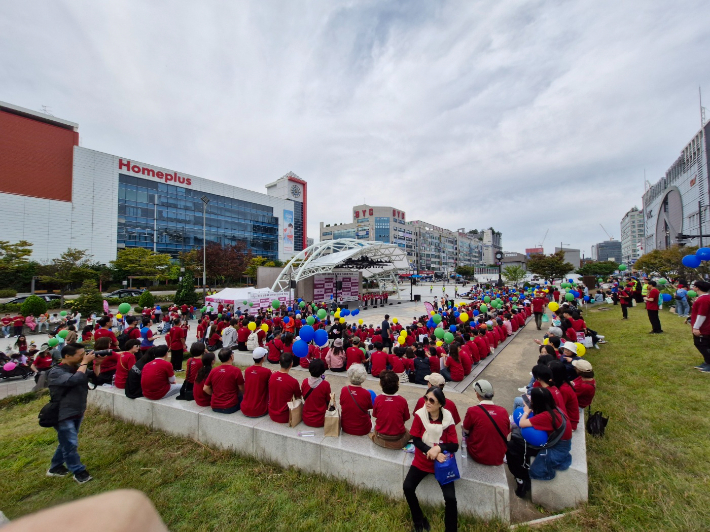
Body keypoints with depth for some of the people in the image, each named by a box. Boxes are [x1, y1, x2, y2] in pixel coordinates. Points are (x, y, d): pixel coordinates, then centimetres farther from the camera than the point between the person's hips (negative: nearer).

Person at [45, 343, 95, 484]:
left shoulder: (77, 368, 2)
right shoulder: (56, 372, -20)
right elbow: (75, 380, -37)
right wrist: (85, 362, -29)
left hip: (77, 413, 7)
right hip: (63, 415, -7)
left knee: (66, 442, 21)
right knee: (70, 444, 1)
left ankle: (55, 468, 39)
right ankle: (79, 472, 13)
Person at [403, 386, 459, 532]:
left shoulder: (447, 418, -14)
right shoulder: (420, 415, -15)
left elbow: (455, 445, -11)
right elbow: (416, 440, -12)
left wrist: (439, 448, -27)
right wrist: (431, 452, -24)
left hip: (442, 462, -1)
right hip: (422, 460, 1)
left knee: (450, 498, -15)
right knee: (407, 487, -13)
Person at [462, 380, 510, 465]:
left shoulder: (472, 411, -20)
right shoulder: (503, 411, -10)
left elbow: (466, 431, -3)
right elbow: (507, 433, 6)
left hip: (479, 457, -3)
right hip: (499, 458, 4)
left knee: (464, 432, 19)